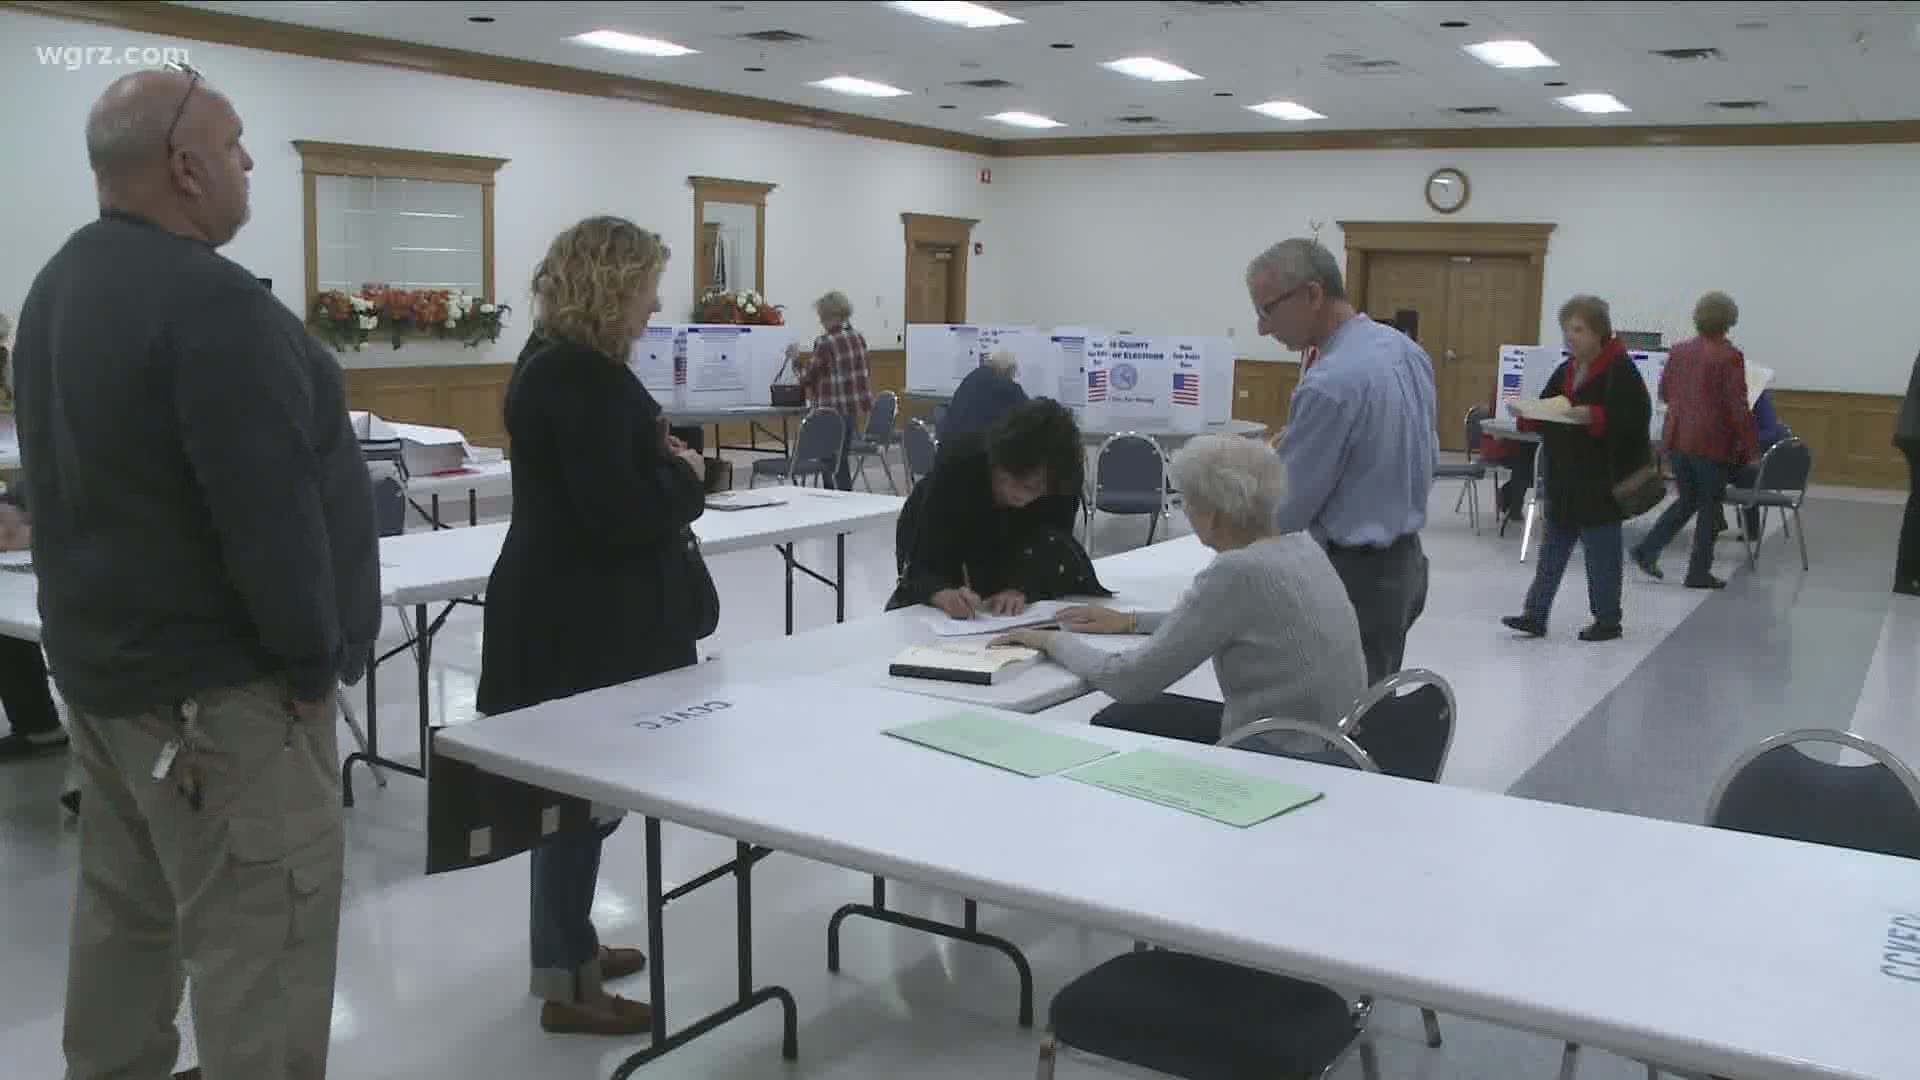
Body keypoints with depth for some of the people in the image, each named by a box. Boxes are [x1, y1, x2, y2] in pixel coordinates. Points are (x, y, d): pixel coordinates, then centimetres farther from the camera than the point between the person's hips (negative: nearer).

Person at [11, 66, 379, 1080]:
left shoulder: (61, 283, 12)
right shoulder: (206, 297, -21)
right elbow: (270, 507, -24)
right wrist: (312, 656, -12)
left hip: (104, 655, 10)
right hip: (214, 679, -10)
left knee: (123, 910, 20)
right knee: (259, 947, -3)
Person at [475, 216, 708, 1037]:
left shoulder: (558, 362, 12)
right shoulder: (582, 378, -21)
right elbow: (618, 512, -26)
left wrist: (660, 461, 5)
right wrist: (684, 476, -9)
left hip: (571, 607, 11)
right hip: (582, 620, -11)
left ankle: (567, 943, 34)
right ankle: (565, 986, 13)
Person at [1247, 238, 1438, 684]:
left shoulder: (1329, 383, -24)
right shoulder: (1407, 348, 5)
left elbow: (1284, 508, -17)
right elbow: (1429, 456, 17)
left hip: (1354, 578, -10)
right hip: (1405, 562, 10)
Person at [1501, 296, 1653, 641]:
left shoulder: (1621, 370, -11)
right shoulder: (1564, 371, 11)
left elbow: (1636, 418, -18)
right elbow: (1546, 414, 14)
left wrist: (1594, 417, -29)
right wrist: (1529, 415, -7)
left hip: (1602, 480, -7)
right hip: (1564, 478, 7)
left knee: (1601, 551, 4)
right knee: (1554, 547, 8)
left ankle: (1607, 620, 17)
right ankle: (1536, 615, 11)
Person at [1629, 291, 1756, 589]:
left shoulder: (1679, 351, 4)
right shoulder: (1730, 357, -12)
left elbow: (1664, 392, 15)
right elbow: (1739, 408, -13)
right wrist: (1750, 447, -6)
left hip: (1677, 438, 5)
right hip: (1712, 442, -5)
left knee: (1686, 500, 19)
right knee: (1709, 506, 7)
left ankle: (1647, 550, 9)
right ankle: (1699, 573, 9)